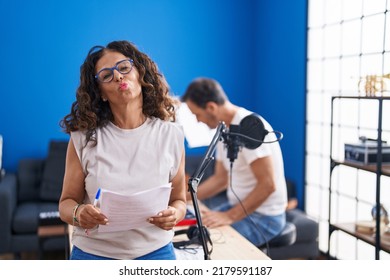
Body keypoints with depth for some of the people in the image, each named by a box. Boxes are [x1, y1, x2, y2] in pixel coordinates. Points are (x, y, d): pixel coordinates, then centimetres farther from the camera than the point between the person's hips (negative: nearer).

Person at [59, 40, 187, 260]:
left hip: (155, 252, 1)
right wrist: (78, 213, -22)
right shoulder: (84, 138, -6)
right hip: (93, 253, 0)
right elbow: (67, 201, 0)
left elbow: (178, 199, 4)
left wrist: (174, 215, -18)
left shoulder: (171, 134, -5)